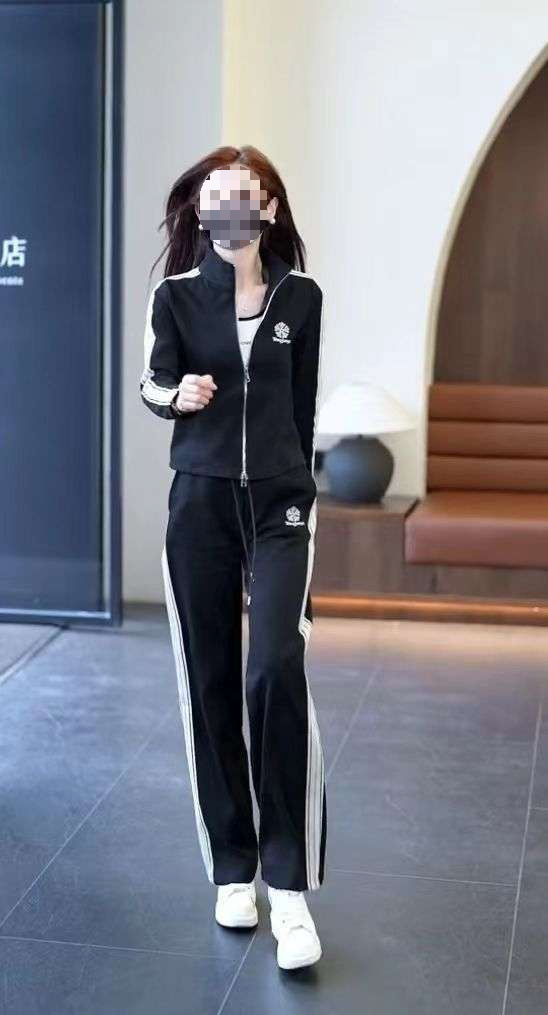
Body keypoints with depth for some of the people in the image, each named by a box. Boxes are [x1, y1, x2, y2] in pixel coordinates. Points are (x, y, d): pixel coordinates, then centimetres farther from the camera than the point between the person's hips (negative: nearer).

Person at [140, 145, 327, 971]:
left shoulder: (301, 296, 2)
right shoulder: (176, 295, -1)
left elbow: (303, 406, 9)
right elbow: (151, 385, 6)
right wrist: (177, 395, -17)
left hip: (278, 503, -1)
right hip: (200, 503, 1)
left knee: (276, 670, -17)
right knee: (209, 683, 4)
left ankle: (290, 885, -10)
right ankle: (233, 871, 17)